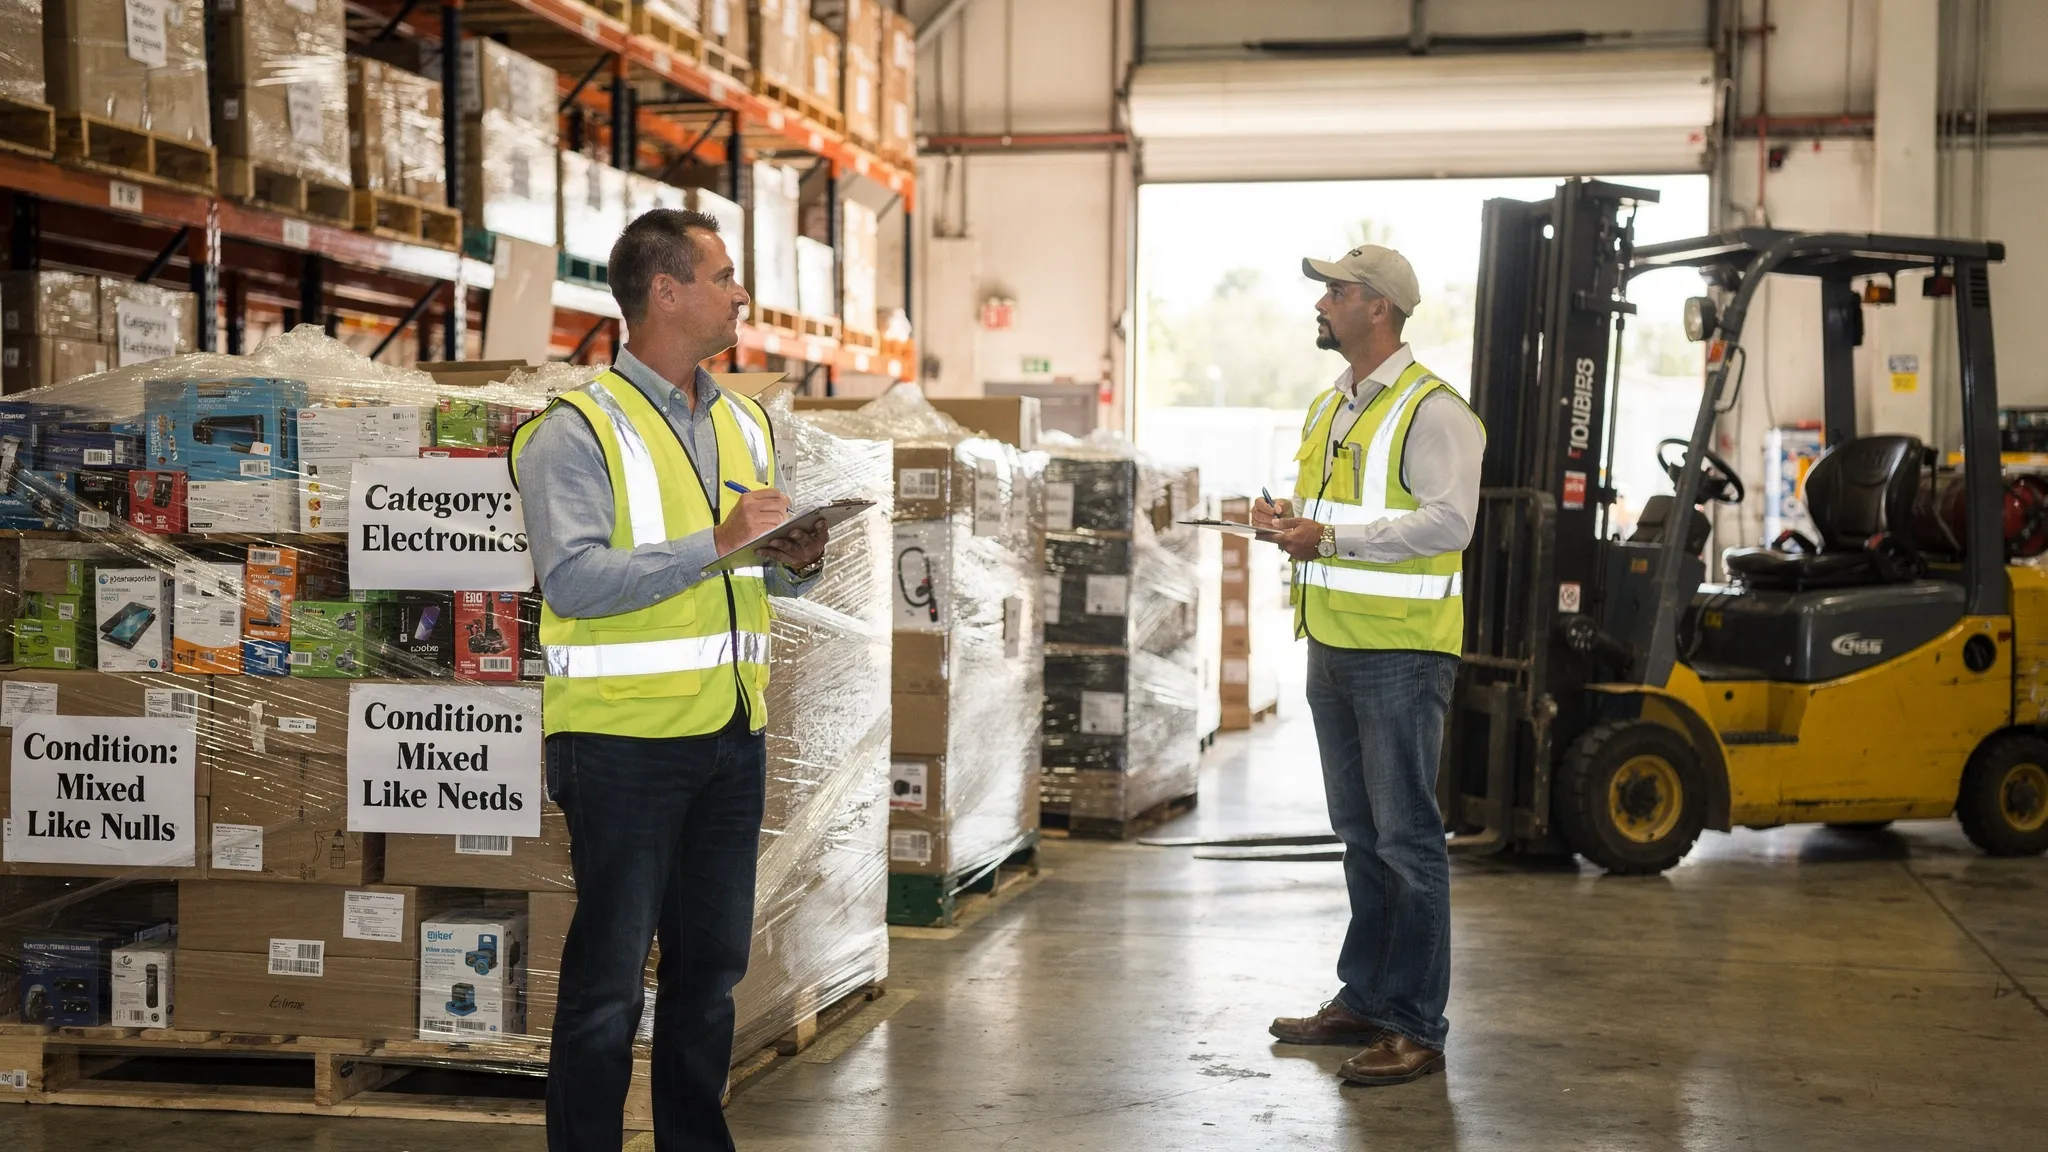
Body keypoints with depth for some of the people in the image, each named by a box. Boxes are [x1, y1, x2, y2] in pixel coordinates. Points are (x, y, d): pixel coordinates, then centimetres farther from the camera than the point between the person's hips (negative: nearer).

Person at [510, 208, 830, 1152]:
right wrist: (718, 542, -23)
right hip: (623, 741, -7)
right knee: (608, 976, 0)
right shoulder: (578, 430, -9)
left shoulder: (745, 424, 14)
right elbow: (572, 579, -21)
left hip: (732, 733, 7)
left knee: (712, 963, 14)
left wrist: (799, 562, -1)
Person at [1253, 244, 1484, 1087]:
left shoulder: (1431, 410, -11)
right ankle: (1363, 1000, 26)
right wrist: (1289, 521, 4)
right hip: (1332, 643, 9)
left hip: (1401, 651, -9)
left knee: (1407, 840, -4)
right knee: (1361, 835, 16)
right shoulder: (1328, 409, 17)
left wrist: (1331, 536, -23)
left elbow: (1449, 521, -21)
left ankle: (1416, 1028, 1)